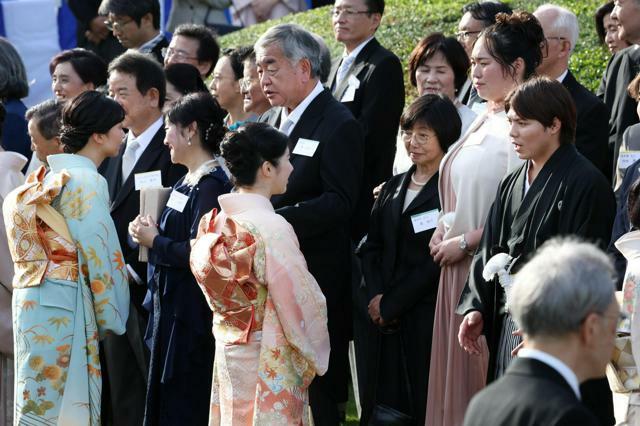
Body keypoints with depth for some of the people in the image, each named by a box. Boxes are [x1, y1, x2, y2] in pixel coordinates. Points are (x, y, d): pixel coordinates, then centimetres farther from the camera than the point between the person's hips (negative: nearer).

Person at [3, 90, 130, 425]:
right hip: (63, 300, -9)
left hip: (38, 294, 9)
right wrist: (108, 317, -5)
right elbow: (95, 252, -13)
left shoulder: (57, 174, 16)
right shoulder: (85, 180, -11)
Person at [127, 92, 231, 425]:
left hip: (192, 317, -10)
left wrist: (155, 241, -12)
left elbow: (199, 253, -25)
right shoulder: (189, 181, 13)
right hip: (171, 309, 10)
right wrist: (149, 233, -1)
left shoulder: (210, 186, -17)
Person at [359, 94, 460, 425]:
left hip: (428, 314, -6)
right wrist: (376, 296, -4)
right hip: (387, 321, 6)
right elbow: (371, 246, 13)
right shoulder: (394, 187, 15)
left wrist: (391, 303, -8)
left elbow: (439, 259, -13)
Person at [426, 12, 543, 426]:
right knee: (457, 367, 12)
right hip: (461, 265, 9)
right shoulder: (483, 120, 13)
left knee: (486, 375, -3)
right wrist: (445, 228, 5)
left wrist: (464, 241, -15)